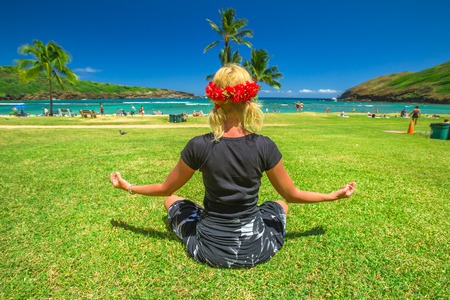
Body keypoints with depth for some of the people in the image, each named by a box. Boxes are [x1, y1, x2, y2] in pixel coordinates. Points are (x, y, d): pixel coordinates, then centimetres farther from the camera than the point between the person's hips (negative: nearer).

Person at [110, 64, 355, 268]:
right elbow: (291, 195, -5)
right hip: (255, 250, 2)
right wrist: (334, 195, 12)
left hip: (209, 249, -1)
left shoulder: (199, 146, -20)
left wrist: (129, 187, 15)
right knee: (280, 204, 32)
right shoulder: (265, 146, -18)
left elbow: (165, 188, -4)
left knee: (172, 200, 25)